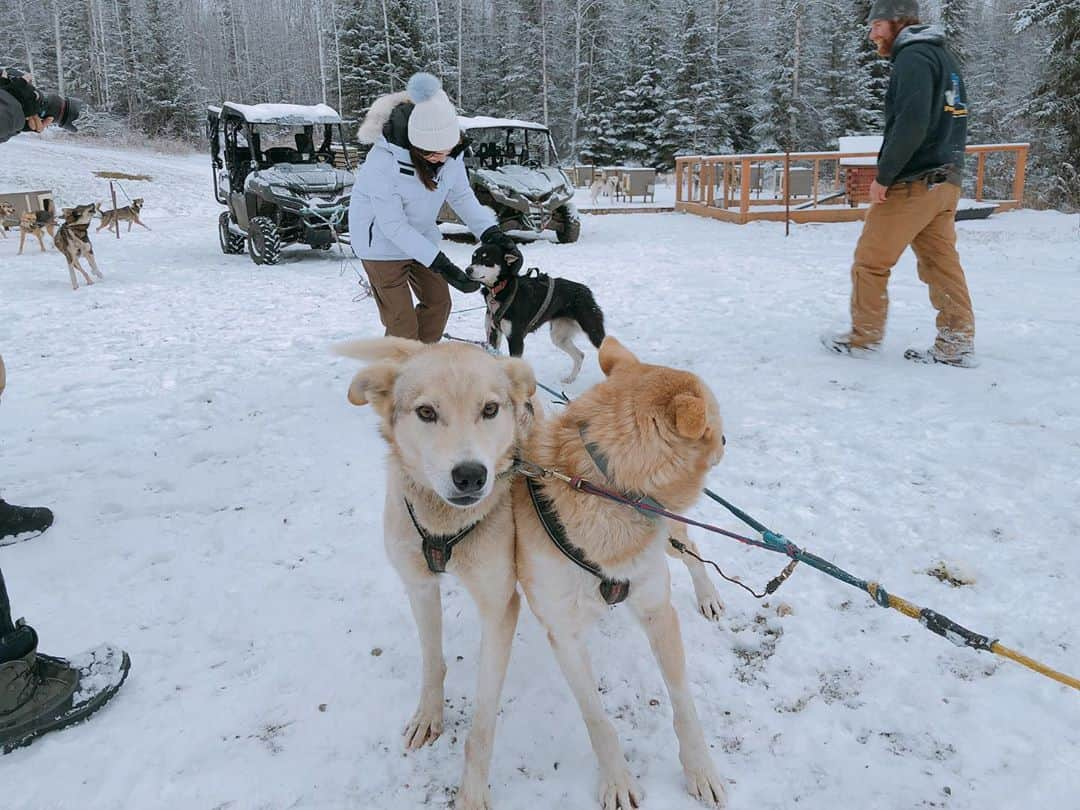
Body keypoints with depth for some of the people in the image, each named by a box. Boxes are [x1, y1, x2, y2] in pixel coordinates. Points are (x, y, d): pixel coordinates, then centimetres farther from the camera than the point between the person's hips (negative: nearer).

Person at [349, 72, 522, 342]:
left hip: (419, 236, 7)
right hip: (382, 240, -7)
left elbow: (462, 196, -6)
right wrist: (441, 265, -32)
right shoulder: (383, 162, -34)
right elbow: (393, 225, -29)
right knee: (402, 323, -6)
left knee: (438, 301, 17)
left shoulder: (450, 150, -17)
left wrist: (491, 233, -22)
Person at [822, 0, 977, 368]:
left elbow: (911, 124, -23)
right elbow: (954, 123, 20)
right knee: (942, 262, 8)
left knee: (870, 260, 2)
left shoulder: (913, 57, -11)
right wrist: (946, 167, 18)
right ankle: (957, 345, 8)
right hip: (946, 182, 9)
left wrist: (883, 175, -17)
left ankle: (863, 337, 11)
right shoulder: (945, 58, 19)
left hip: (911, 184, -9)